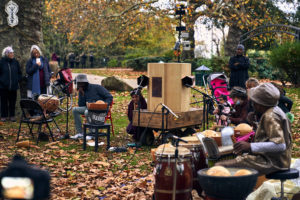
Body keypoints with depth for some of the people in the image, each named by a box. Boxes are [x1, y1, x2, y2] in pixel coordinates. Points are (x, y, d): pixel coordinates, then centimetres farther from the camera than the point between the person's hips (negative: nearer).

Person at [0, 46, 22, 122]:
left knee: (12, 102, 7)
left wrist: (17, 80, 4)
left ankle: (12, 116, 17)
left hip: (13, 86, 3)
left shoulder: (15, 62, 5)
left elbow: (19, 73, 14)